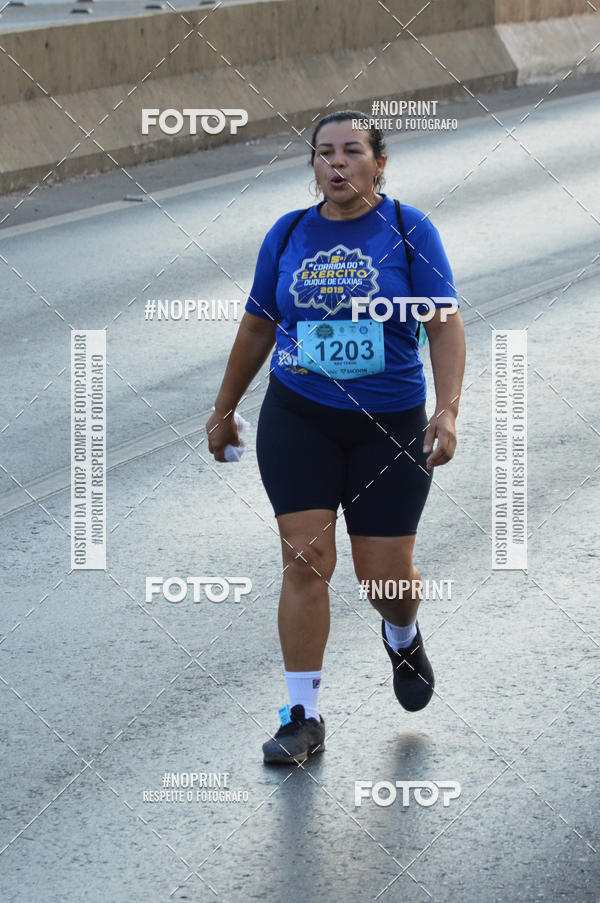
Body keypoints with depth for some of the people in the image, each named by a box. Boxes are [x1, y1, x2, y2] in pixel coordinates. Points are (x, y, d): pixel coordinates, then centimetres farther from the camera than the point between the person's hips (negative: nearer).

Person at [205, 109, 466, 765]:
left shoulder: (408, 231, -4)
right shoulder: (288, 236, 4)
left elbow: (445, 324, -8)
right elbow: (257, 327, 15)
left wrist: (447, 411, -20)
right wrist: (223, 410, 21)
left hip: (389, 424, -1)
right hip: (297, 417, 2)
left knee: (386, 574, 1)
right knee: (305, 559, -9)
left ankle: (403, 636, 39)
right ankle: (303, 718, -2)